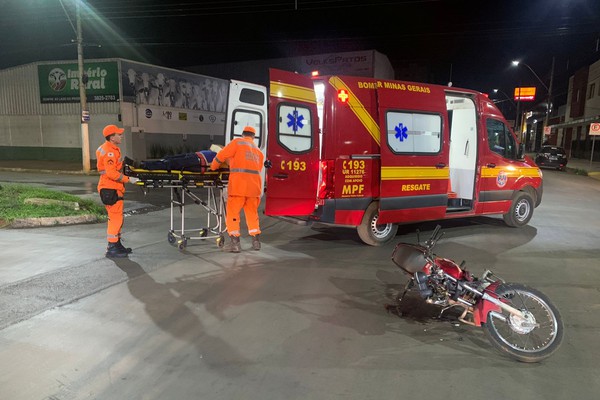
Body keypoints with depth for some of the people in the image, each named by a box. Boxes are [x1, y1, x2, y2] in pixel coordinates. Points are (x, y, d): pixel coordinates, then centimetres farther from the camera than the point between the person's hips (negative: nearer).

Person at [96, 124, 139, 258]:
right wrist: (128, 179, -21)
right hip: (111, 190, -11)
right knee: (115, 217, -7)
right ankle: (112, 249, -2)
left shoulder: (113, 149, 16)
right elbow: (111, 173, -24)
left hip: (114, 188, 11)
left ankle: (116, 244, 27)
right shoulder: (109, 151, -17)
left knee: (116, 217, 17)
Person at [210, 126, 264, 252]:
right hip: (254, 185, 5)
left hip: (239, 184, -5)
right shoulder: (259, 151, 20)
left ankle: (235, 243, -1)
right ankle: (256, 241, 18)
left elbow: (221, 155, 1)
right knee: (252, 213, 16)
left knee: (233, 212, 2)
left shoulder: (238, 142, 4)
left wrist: (213, 167, 16)